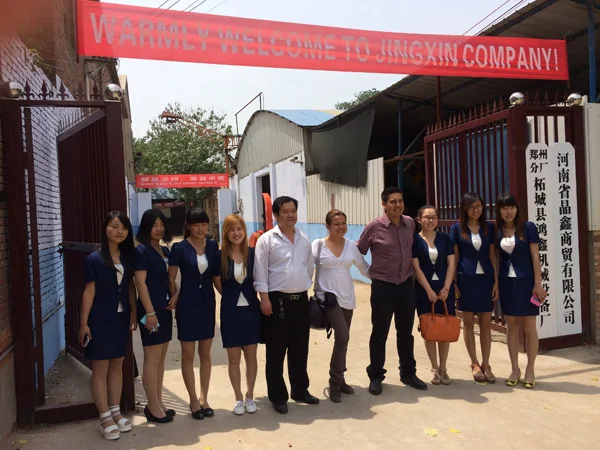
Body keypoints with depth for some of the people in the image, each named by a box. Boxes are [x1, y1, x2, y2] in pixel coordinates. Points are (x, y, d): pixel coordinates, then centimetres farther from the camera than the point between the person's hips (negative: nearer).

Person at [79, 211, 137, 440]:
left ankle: (115, 411, 25)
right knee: (100, 369, 3)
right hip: (100, 320, -5)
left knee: (117, 366, 13)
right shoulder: (94, 259, -9)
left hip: (121, 319, 5)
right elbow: (89, 292, -10)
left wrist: (133, 315, 8)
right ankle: (105, 418, 13)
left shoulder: (127, 257, 5)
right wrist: (84, 322, -11)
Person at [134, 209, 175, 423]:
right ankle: (153, 407, 9)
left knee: (161, 358, 13)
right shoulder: (142, 251, -10)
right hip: (151, 310, -8)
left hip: (165, 309, 8)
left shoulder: (165, 251, 13)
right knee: (152, 359, -1)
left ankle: (158, 402, 23)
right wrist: (150, 311, -19)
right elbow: (140, 282, -15)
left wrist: (174, 297, 2)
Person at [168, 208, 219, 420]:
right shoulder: (179, 248, -10)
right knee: (188, 354, 6)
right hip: (187, 303, -4)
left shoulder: (213, 246, 1)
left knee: (205, 353, 12)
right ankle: (193, 400, 19)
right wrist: (175, 298, -6)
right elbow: (171, 279, -4)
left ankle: (204, 398, 25)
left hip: (208, 302, 4)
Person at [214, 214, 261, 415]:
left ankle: (250, 396, 27)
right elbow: (218, 285, 2)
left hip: (251, 310, 1)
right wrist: (233, 297, 5)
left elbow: (259, 280, 6)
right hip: (230, 312, -1)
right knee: (234, 359, 8)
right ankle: (238, 399, 24)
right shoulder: (220, 256, -8)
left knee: (251, 356, 10)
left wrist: (249, 297, 3)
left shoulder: (252, 253, -5)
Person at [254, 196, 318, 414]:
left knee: (300, 349, 15)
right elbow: (260, 271, -10)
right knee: (276, 351, 4)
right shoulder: (266, 239, -7)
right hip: (277, 300, -5)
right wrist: (264, 298, -14)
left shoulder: (304, 239, 10)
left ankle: (300, 390, 30)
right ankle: (278, 396, 17)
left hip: (301, 300, 5)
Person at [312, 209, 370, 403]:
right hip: (329, 296, -5)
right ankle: (335, 382, 0)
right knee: (342, 336, -17)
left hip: (347, 297, 5)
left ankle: (339, 379, 28)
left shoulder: (351, 246, 6)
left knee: (342, 338, 12)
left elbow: (364, 268, 14)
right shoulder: (318, 245, -6)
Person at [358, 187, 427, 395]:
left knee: (405, 332, 15)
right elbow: (359, 252, -2)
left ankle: (408, 373, 30)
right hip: (383, 286, -4)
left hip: (406, 284, 4)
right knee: (379, 333, 6)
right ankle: (375, 376, 19)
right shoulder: (374, 227, -12)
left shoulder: (410, 223, 1)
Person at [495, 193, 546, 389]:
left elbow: (535, 256, -6)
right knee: (511, 327, 8)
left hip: (526, 281, -3)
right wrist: (495, 283, 4)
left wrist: (538, 283, -11)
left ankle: (530, 369, 16)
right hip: (507, 282, 3)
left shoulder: (528, 227, -5)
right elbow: (497, 259, 7)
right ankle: (515, 369, 18)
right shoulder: (496, 231, 3)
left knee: (529, 327, 3)